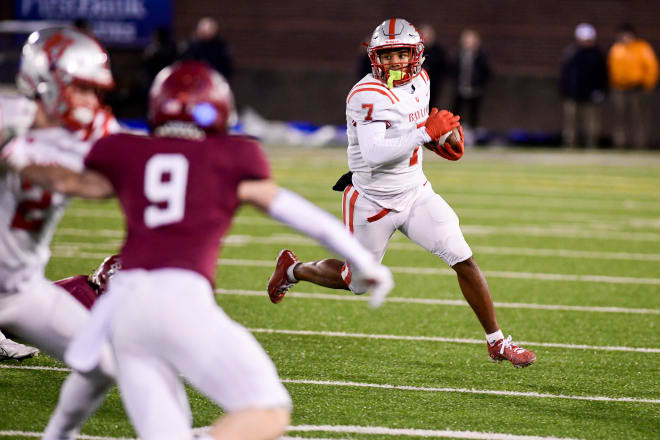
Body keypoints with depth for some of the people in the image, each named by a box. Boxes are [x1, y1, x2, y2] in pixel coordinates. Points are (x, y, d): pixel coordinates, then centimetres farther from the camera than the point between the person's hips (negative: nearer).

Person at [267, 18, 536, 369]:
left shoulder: (419, 81, 0)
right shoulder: (368, 95, -24)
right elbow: (374, 154, -35)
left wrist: (439, 141, 3)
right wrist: (426, 132, -37)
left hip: (415, 193, 5)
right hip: (373, 203, -5)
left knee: (464, 260, -8)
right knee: (357, 283, 12)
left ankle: (496, 342, 3)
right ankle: (292, 268, 41)